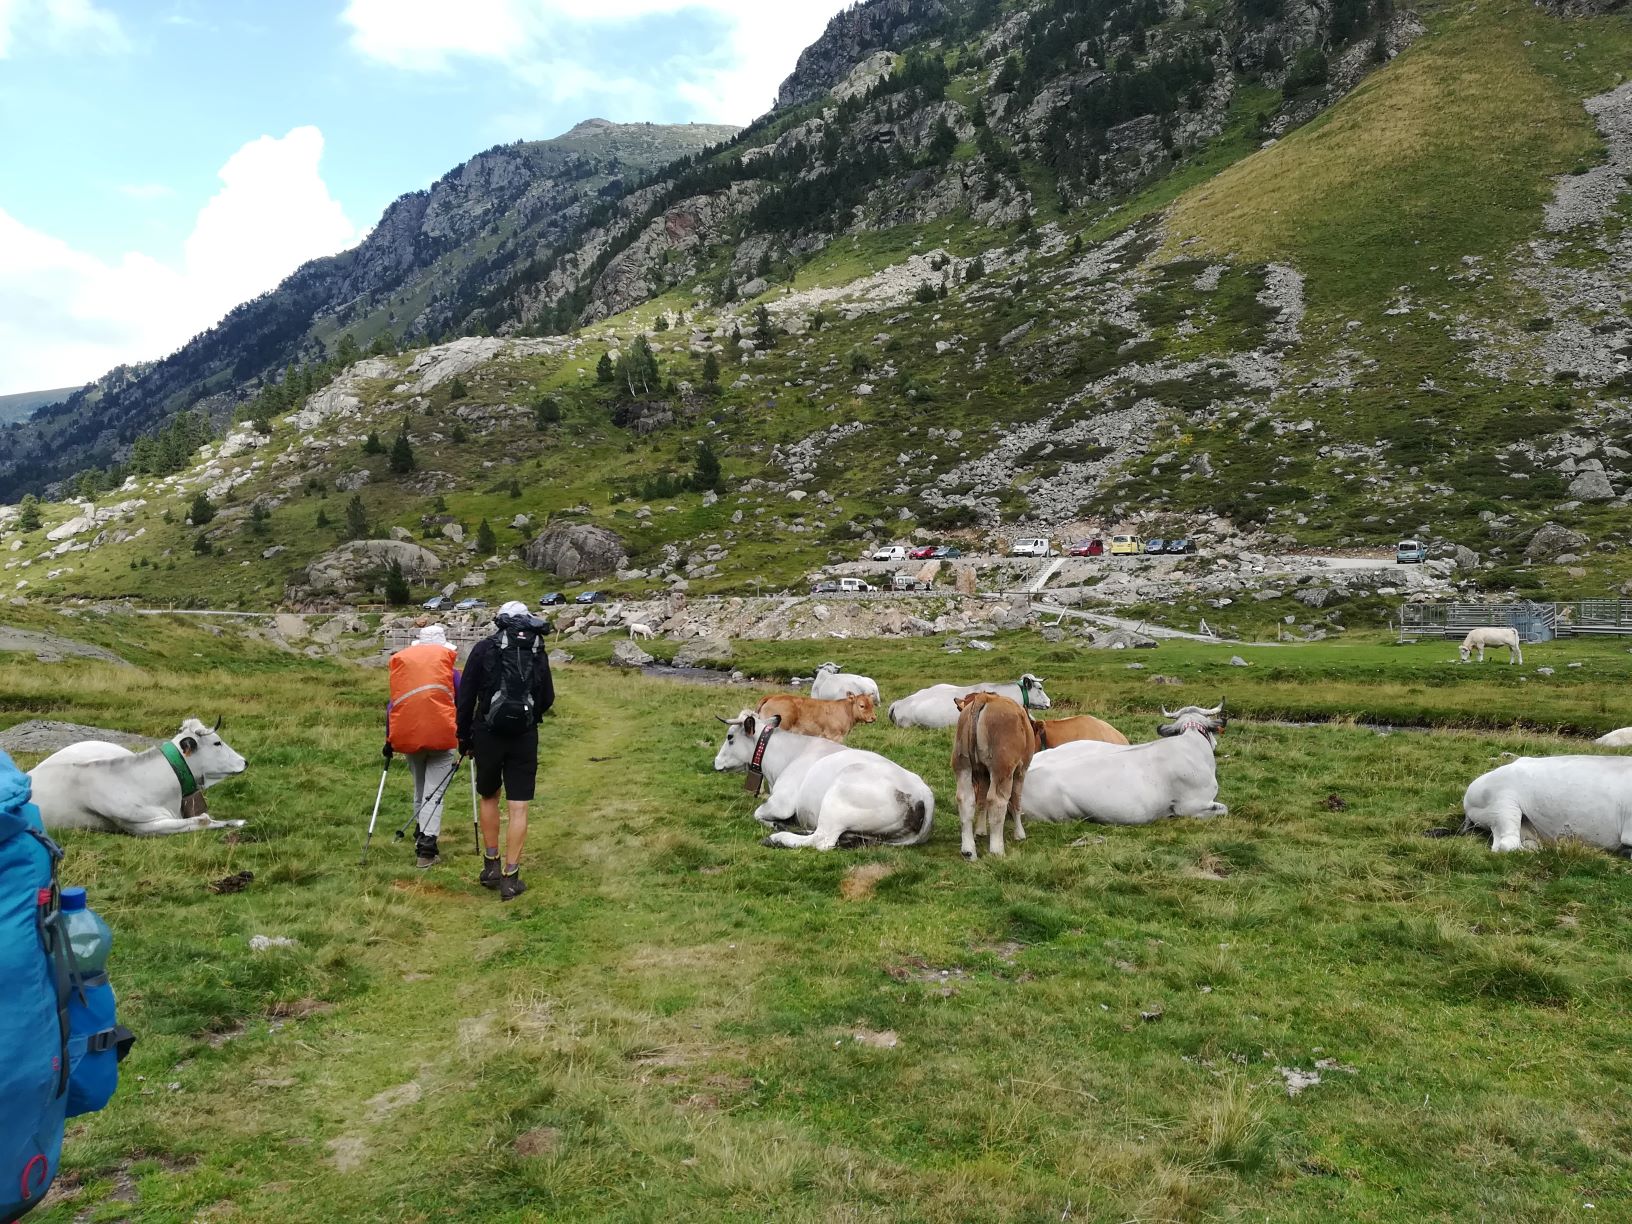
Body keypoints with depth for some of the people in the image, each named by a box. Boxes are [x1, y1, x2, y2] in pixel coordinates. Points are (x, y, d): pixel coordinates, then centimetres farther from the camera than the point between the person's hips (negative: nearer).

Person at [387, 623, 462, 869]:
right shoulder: (450, 670, 9)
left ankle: (421, 837, 32)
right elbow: (462, 706, 8)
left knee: (420, 789, 23)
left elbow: (393, 705, 16)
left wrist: (389, 740, 19)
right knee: (435, 793, -3)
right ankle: (426, 850, -13)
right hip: (441, 736, -3)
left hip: (408, 736, 3)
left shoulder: (400, 661, 16)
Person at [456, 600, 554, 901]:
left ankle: (491, 867, 25)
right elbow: (548, 699, 12)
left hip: (488, 733, 0)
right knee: (518, 808, 3)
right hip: (525, 736, 0)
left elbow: (466, 697, 0)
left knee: (489, 798, 20)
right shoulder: (538, 652, 7)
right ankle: (510, 877, 2)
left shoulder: (484, 649, 1)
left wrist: (464, 737, 10)